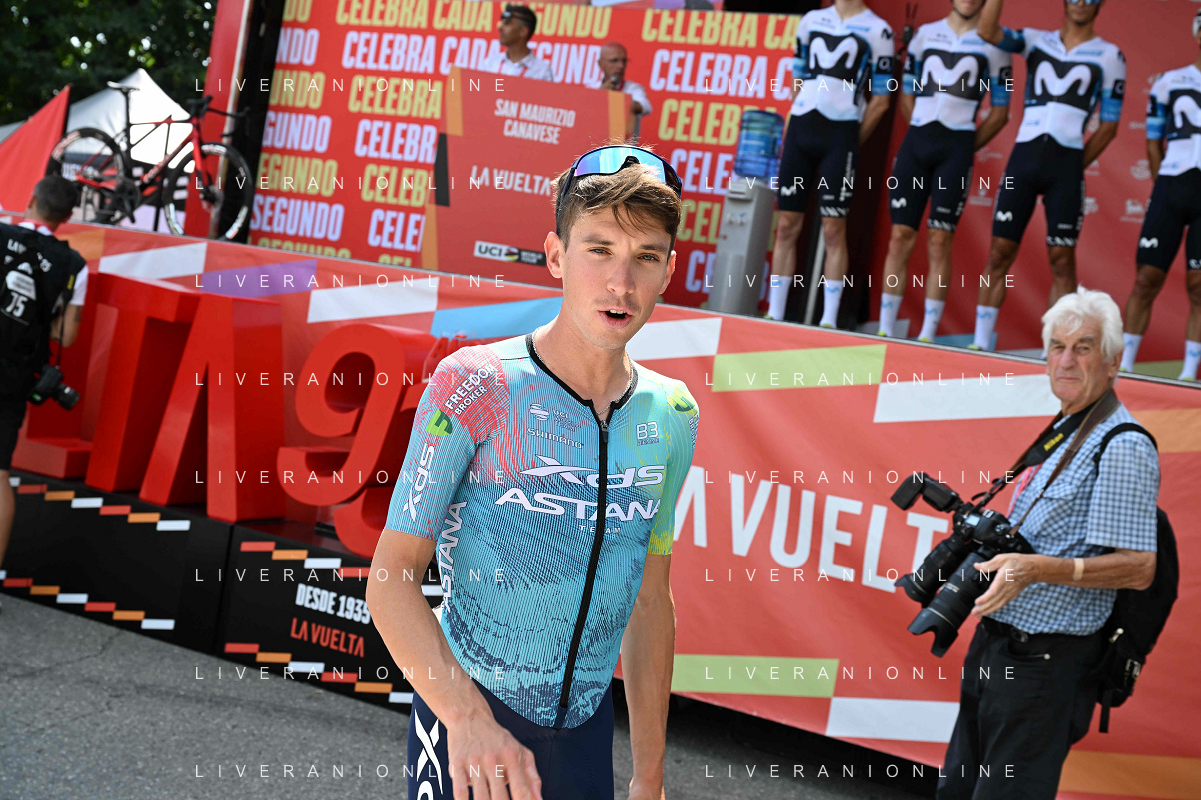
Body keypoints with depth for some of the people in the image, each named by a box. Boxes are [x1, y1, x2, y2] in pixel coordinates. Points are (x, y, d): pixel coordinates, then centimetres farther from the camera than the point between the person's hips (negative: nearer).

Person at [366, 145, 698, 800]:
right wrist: (468, 718, -28)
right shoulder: (475, 385, -14)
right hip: (466, 718, -4)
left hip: (587, 723, 4)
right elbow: (391, 575, -16)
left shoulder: (671, 416, 2)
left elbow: (649, 604, 9)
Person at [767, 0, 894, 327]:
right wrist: (789, 132, 12)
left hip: (841, 132, -4)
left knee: (833, 229, -3)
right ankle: (773, 315, 9)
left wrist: (851, 141, 0)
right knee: (787, 225, 4)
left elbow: (880, 100, 2)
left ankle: (829, 320, 1)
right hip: (801, 126, 4)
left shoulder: (878, 30, 1)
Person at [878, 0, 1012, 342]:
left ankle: (927, 334, 0)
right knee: (901, 236, 0)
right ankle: (885, 330, 4)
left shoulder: (993, 44, 6)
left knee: (940, 241, -4)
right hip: (916, 140, 2)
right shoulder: (925, 34, 13)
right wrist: (925, 136, 11)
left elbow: (1000, 112, 7)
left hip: (957, 147, -2)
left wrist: (966, 147, 3)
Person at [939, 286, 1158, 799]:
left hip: (1044, 661, -10)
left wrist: (1038, 569, -32)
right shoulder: (1065, 431, 14)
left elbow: (1138, 568, -22)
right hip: (997, 642, 10)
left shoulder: (1123, 448, -15)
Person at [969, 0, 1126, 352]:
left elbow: (1109, 125, 6)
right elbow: (987, 31, -5)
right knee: (1000, 251, 1)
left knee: (1062, 259, -1)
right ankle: (980, 343, 6)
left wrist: (1076, 166, 2)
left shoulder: (1109, 56, 7)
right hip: (1024, 155, 2)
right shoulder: (1036, 41, 12)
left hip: (1066, 163, -1)